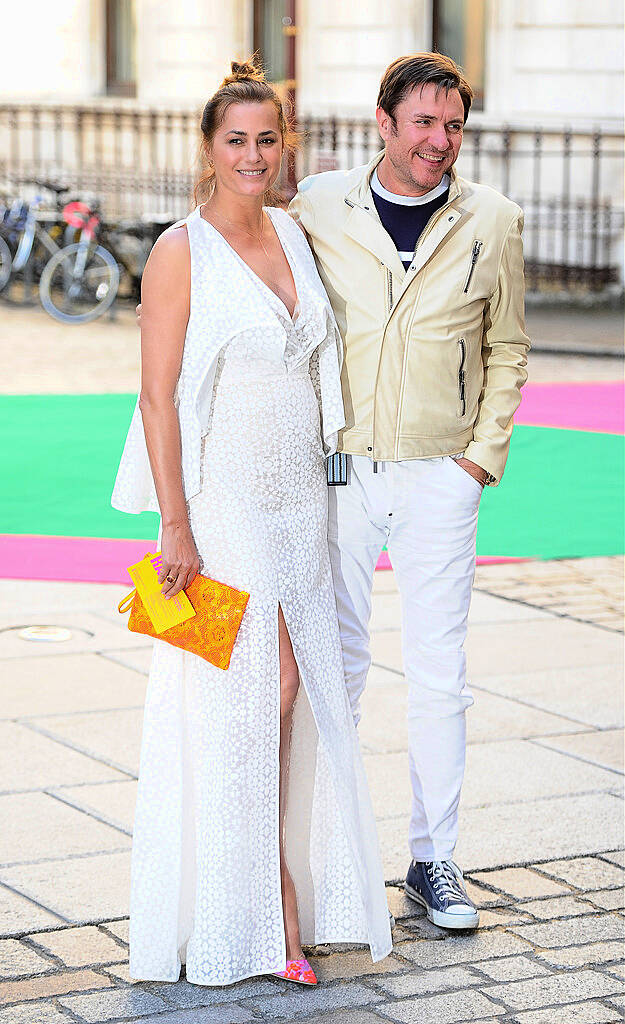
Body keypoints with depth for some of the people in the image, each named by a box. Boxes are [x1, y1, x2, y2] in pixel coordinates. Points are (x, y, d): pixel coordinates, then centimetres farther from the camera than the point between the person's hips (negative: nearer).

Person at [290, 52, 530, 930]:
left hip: (441, 476, 0)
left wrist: (484, 454, 2)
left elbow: (506, 349, 10)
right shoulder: (318, 210, -1)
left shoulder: (493, 223, 1)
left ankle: (434, 859, 14)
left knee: (439, 676, 3)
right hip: (338, 467, 0)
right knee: (334, 665, 6)